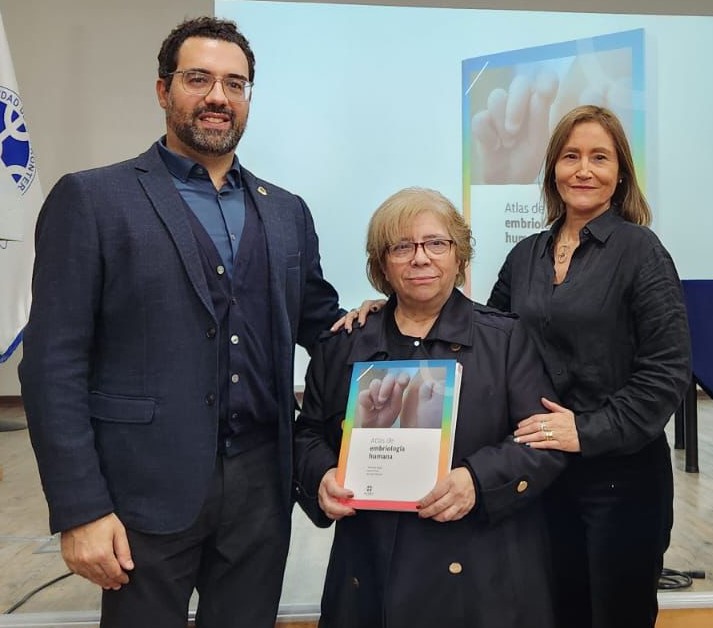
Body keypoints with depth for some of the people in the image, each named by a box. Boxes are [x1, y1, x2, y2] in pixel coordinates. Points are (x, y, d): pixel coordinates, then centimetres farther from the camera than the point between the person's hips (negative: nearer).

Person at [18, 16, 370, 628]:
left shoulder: (287, 211, 10)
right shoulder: (91, 198, -4)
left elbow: (319, 325, 17)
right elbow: (54, 365, -8)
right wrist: (80, 509, -12)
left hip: (261, 484, 4)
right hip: (147, 488, -3)